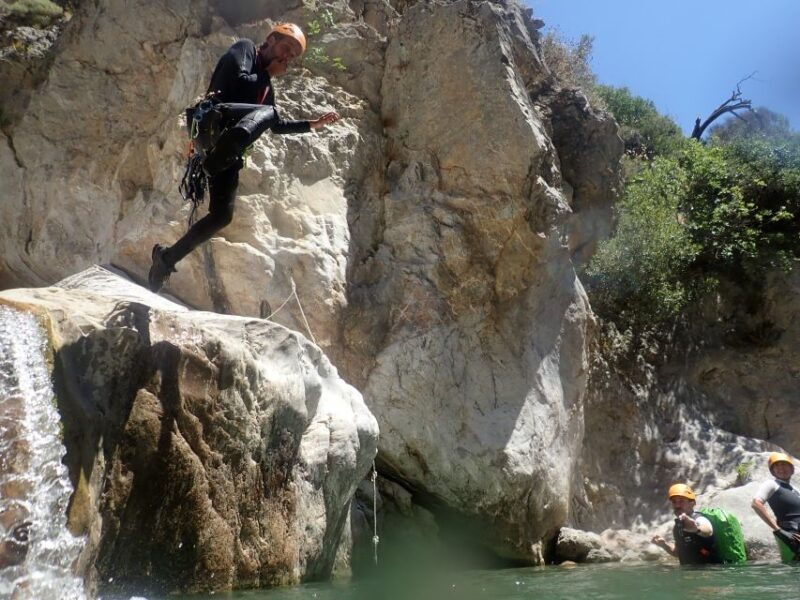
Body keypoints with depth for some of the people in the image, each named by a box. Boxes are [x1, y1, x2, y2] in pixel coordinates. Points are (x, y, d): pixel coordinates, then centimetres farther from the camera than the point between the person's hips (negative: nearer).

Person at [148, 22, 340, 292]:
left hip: (224, 148, 8)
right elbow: (238, 81, -8)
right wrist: (268, 74, 7)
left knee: (222, 214, -2)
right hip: (210, 120, -8)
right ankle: (212, 162, -56)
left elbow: (277, 125, 39)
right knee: (266, 111, -32)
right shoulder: (245, 48, 11)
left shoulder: (267, 86, 32)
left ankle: (166, 258, 6)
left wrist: (313, 124, 35)